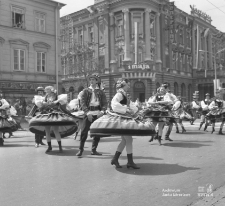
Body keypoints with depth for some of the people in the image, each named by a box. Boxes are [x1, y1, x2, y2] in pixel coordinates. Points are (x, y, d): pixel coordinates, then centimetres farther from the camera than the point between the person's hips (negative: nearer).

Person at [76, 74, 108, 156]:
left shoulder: (101, 92, 12)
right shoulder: (86, 91, 9)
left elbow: (105, 103, 4)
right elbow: (82, 102, -1)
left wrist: (102, 111, -15)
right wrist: (87, 112, -15)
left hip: (98, 114, 2)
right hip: (88, 113, -2)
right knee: (84, 131, -6)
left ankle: (94, 150, 18)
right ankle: (80, 149, 6)